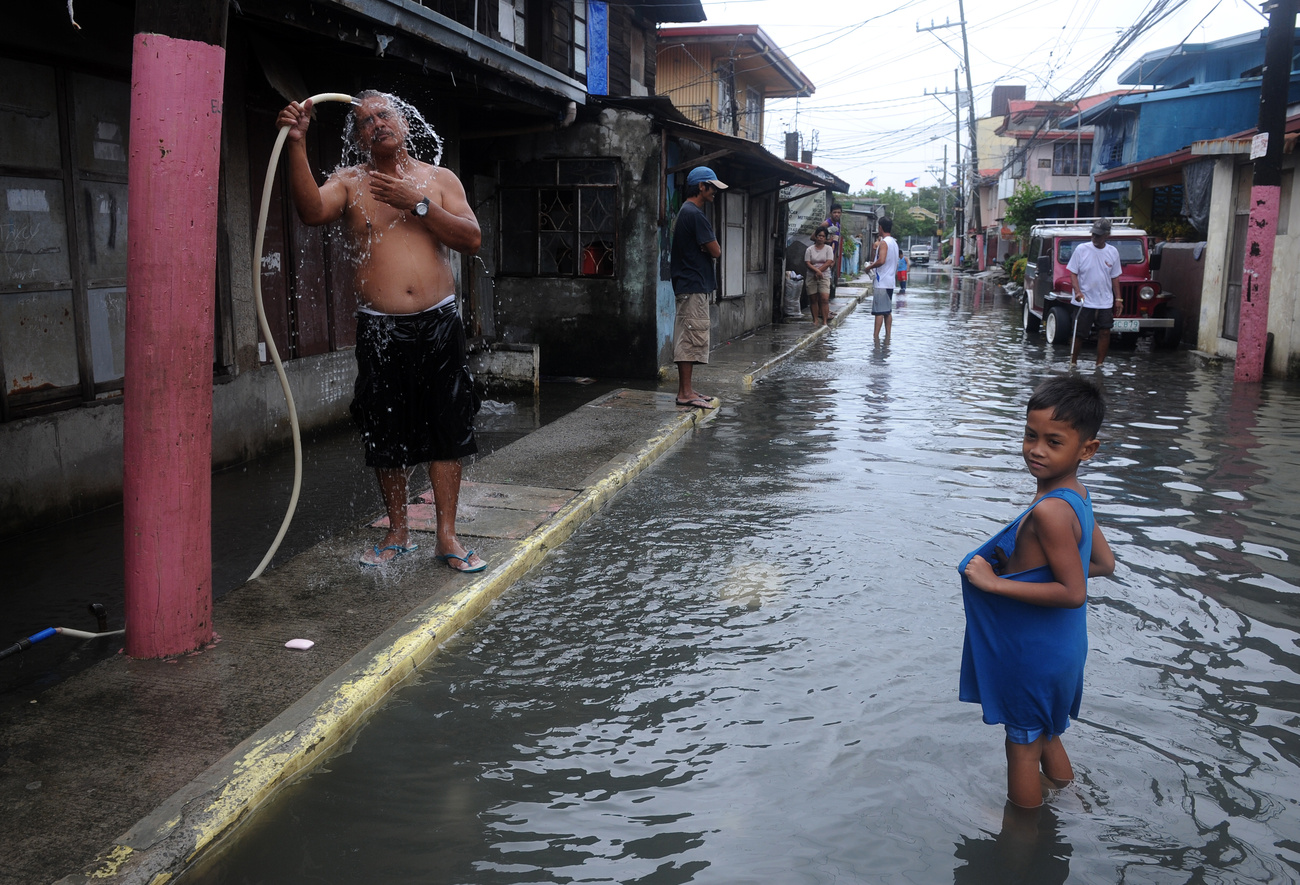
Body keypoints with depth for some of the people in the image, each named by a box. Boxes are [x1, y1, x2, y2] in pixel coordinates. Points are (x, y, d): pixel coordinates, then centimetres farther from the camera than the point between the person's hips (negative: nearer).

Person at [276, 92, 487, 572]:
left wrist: (417, 203, -11)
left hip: (438, 324, 0)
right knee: (386, 436, 6)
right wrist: (297, 145, -25)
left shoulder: (440, 179, 9)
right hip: (380, 330, 0)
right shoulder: (350, 183, 6)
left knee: (447, 429, 1)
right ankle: (397, 533, 23)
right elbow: (312, 210, -16)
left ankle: (447, 535, 12)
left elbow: (472, 239, -3)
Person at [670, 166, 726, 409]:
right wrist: (711, 249, 4)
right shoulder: (695, 214, -14)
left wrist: (707, 251, -1)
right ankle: (685, 393, -9)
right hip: (694, 286, -11)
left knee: (687, 338, 11)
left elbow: (708, 249, 18)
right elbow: (716, 251, -16)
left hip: (689, 285, 11)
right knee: (692, 337, -10)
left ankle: (686, 388, 16)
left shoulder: (686, 212, 19)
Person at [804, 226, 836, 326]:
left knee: (824, 298, -13)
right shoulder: (810, 249, 7)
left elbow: (828, 263, -5)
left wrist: (818, 271, -13)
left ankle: (825, 321, -12)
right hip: (811, 276, 2)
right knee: (813, 299, 4)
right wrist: (816, 270, -17)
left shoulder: (828, 248, 5)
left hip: (824, 276, -2)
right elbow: (807, 263, -2)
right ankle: (815, 320, 11)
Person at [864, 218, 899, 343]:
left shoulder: (883, 242, -13)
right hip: (890, 282, 9)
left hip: (881, 282, -9)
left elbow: (881, 260, -26)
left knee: (879, 311, -8)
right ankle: (888, 336, 13)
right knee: (888, 311, 11)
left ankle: (876, 336, -9)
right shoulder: (894, 242, 16)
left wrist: (870, 267, -10)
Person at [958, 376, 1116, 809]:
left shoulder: (1049, 511, -29)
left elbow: (1072, 592, -29)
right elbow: (1105, 563, 11)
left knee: (1022, 746, 11)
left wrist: (994, 582, -25)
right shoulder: (1077, 495, 0)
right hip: (1061, 647, 9)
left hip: (1034, 655, -9)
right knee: (1047, 737, 28)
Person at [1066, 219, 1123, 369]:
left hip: (1105, 302, 3)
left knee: (1105, 332, -1)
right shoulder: (1081, 249, -3)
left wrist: (1118, 299, 9)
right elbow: (1073, 273, -3)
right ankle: (1073, 363, 13)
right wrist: (1077, 291, -17)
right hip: (1084, 302, -3)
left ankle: (1099, 365, 10)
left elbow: (1115, 277, 13)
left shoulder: (1113, 252, 6)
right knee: (1078, 334, 0)